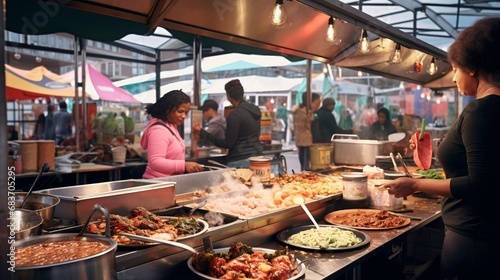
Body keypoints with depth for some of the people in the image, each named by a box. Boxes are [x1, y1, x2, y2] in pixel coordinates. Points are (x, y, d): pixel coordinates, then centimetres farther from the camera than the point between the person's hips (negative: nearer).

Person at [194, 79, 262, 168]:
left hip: (240, 161, -8)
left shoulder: (235, 115, -16)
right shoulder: (255, 110, 7)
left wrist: (203, 133, -12)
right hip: (256, 156, 8)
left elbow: (228, 143, -15)